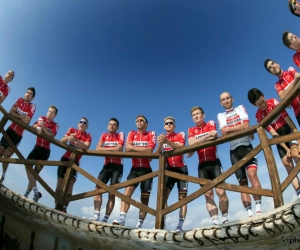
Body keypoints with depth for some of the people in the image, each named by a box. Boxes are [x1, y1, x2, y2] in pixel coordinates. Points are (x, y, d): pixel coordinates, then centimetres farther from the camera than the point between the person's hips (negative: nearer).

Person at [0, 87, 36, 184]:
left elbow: (26, 121, -19)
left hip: (18, 134, -4)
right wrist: (21, 116, -15)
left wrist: (16, 115, -6)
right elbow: (11, 112, -3)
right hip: (10, 129, 4)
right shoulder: (20, 100, 3)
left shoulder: (32, 106, -10)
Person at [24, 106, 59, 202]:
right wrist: (38, 127, -36)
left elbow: (51, 135, -19)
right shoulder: (42, 118, 6)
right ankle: (35, 191, -5)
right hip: (37, 147, 2)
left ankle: (27, 192, 4)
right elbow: (34, 126, -12)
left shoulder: (55, 125, 0)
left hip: (45, 150, -2)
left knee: (36, 171, -1)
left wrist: (43, 127, -38)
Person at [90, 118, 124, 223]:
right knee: (98, 187, -11)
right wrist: (112, 149, -11)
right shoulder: (104, 135, 9)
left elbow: (119, 149, -15)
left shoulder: (120, 135, 0)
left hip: (117, 166, -3)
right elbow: (98, 148, -4)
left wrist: (106, 149, -7)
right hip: (107, 165, 4)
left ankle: (106, 219, -1)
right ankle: (96, 215, -7)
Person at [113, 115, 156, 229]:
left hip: (146, 169, -1)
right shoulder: (132, 133, 9)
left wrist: (133, 147, -10)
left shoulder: (151, 134, 2)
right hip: (135, 168, 2)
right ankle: (122, 218, -21)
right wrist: (142, 149, -13)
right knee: (128, 189, -19)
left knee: (145, 198, 2)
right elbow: (127, 148, -6)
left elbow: (149, 150, -14)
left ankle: (140, 224, 10)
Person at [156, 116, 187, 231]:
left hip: (181, 168, -1)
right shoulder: (162, 137, 8)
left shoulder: (181, 135, 3)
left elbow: (180, 148, -18)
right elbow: (157, 154, -5)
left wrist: (167, 142, -36)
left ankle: (180, 225, -3)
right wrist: (160, 144, -28)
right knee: (163, 195, -14)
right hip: (169, 169, 1)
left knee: (182, 197, -5)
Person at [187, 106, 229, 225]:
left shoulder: (211, 124, 8)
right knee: (208, 194, 0)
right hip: (202, 165, 2)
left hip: (214, 162, -2)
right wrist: (207, 136, -13)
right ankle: (215, 221, 4)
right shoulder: (191, 130, 12)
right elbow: (191, 144, -7)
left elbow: (212, 138, -12)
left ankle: (225, 218, 11)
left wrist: (196, 143, -12)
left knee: (221, 192, -7)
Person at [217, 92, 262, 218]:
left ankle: (258, 209, -15)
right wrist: (240, 128, -7)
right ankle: (249, 213, 1)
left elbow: (246, 125, -5)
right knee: (243, 182, 0)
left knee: (252, 174, -21)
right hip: (234, 151, 1)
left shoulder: (240, 108, 12)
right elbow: (224, 134, -3)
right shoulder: (220, 116, 13)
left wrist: (229, 128, -4)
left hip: (247, 147, -1)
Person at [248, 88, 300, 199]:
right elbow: (273, 134, -10)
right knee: (287, 163, -7)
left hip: (289, 130, -2)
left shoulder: (273, 102, -12)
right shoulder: (259, 116, -7)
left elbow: (287, 118, -17)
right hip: (279, 137, 2)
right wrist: (286, 148, -16)